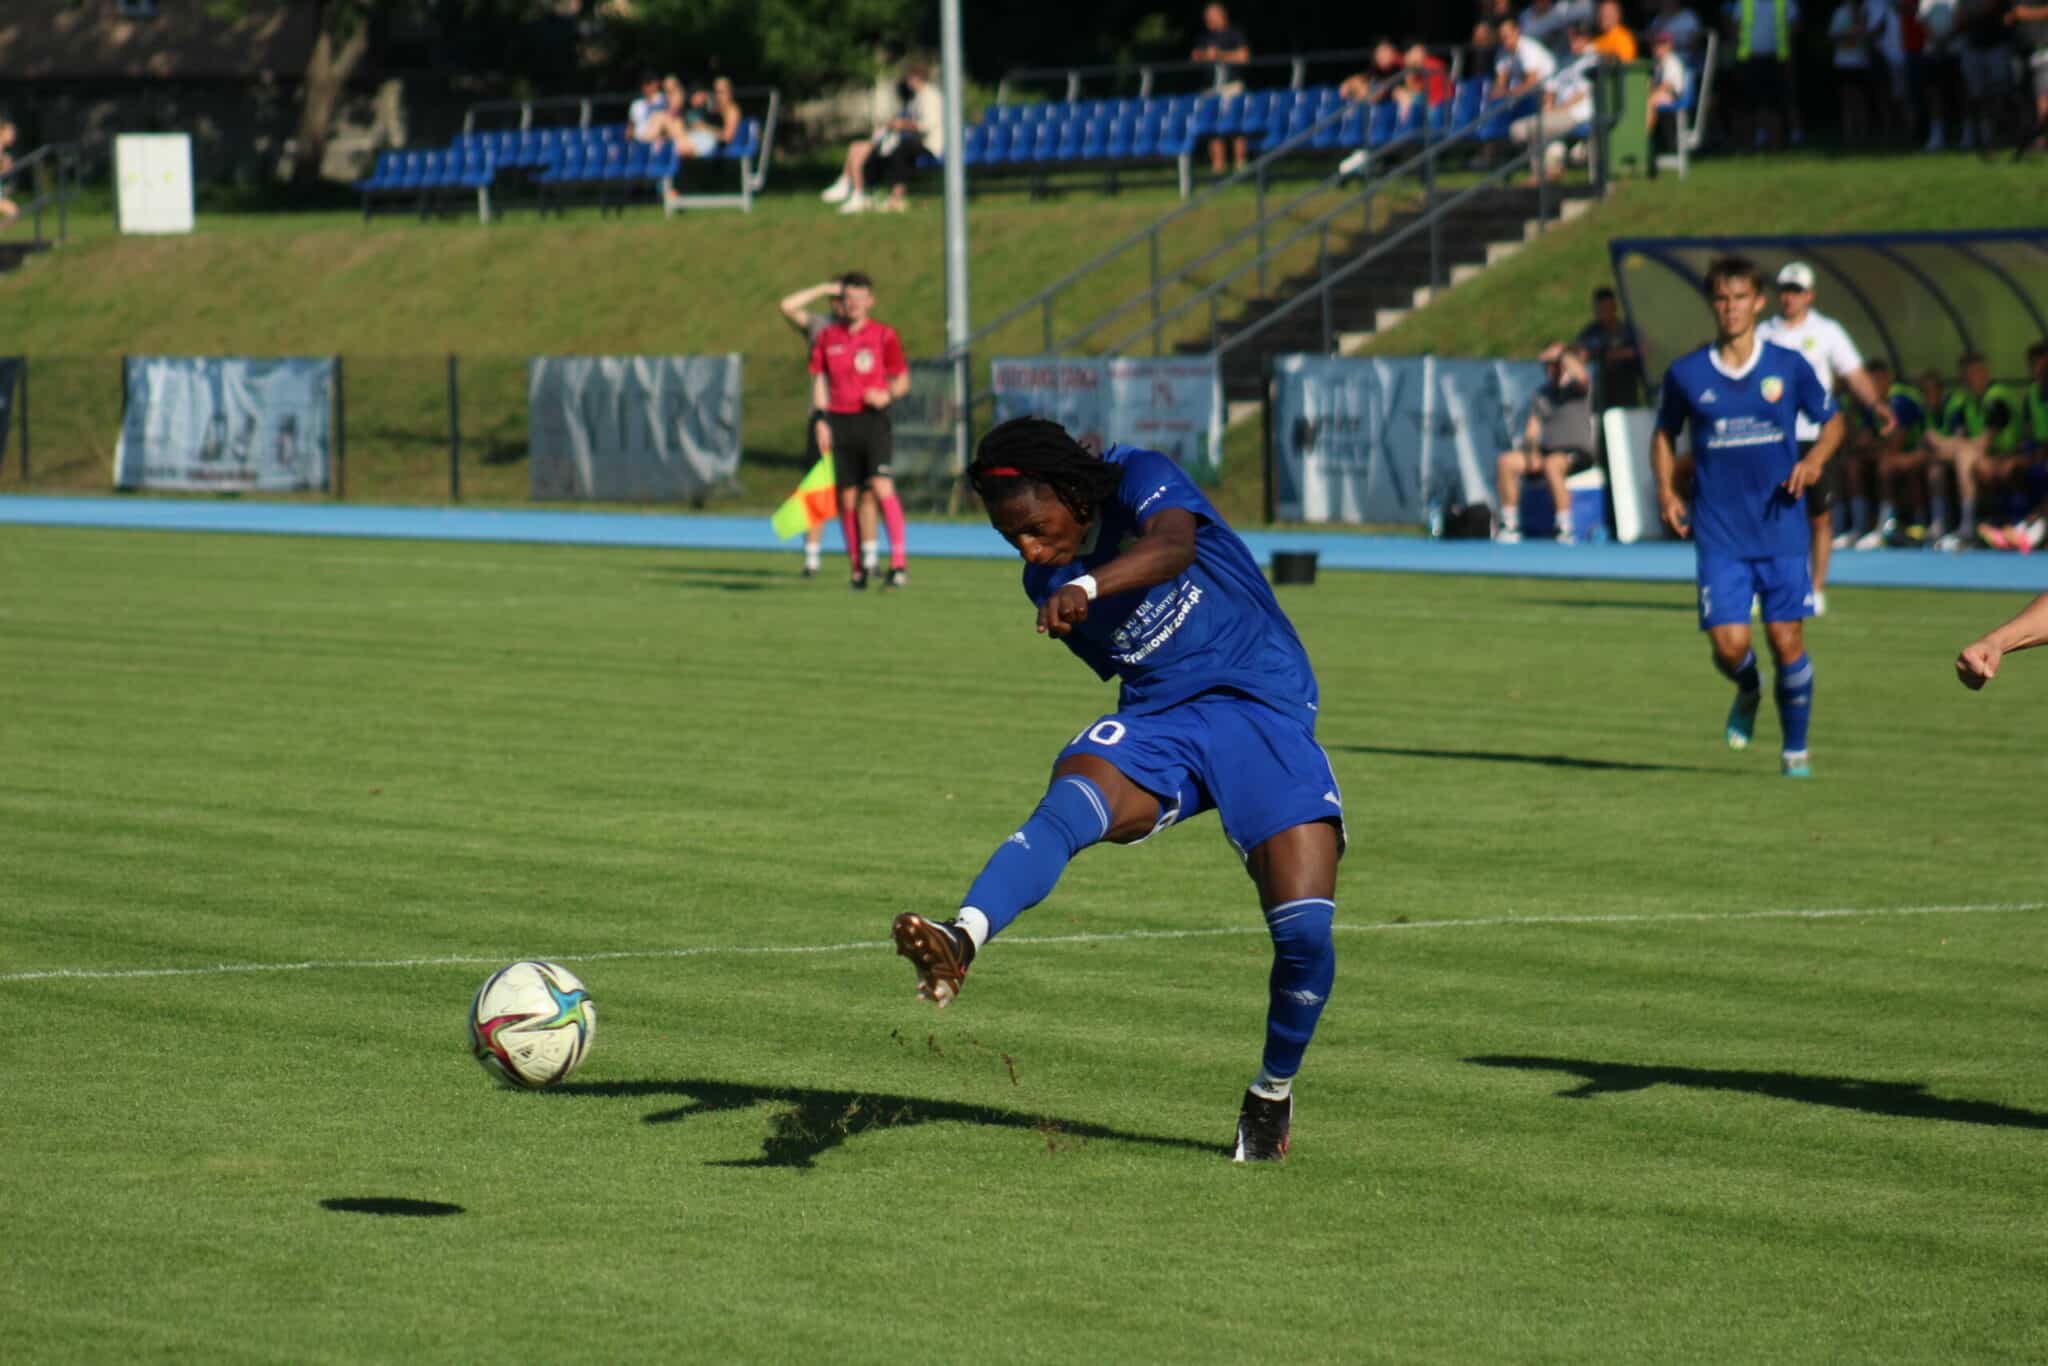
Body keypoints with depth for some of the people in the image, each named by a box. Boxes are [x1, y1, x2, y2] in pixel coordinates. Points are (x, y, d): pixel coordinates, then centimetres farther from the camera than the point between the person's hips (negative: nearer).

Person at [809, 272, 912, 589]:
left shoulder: (884, 336, 2)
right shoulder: (826, 338, 10)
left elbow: (902, 381, 5)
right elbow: (819, 382, 14)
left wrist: (888, 395, -16)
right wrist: (821, 420, 3)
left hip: (873, 419, -3)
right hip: (839, 422, 3)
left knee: (882, 487, -18)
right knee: (847, 496, 3)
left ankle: (899, 562, -19)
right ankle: (858, 565, 14)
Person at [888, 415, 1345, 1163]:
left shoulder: (1141, 481, -8)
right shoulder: (1046, 586, 9)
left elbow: (1174, 547, -32)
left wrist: (1090, 586, -50)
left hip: (1265, 712, -3)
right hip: (1154, 728, 3)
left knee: (1305, 929, -17)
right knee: (1066, 807, -33)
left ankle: (1274, 1093, 12)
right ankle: (961, 941, -61)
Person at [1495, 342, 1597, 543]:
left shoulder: (1576, 388, -2)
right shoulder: (1541, 394, 15)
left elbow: (1581, 376, -28)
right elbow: (1531, 430, 10)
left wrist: (1562, 354, -16)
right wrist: (1533, 452, -9)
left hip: (1578, 452, -6)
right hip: (1547, 450, 6)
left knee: (1551, 465, -39)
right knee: (1505, 462, -15)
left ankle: (1565, 529, -35)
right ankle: (1510, 526, -13)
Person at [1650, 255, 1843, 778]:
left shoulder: (1789, 366, 0)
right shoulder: (1686, 374, 1)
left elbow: (1832, 421, 13)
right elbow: (1664, 435, 16)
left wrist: (1814, 459, -7)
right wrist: (1666, 491, 0)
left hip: (1782, 527, 0)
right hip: (1719, 533, 0)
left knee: (1787, 640, -2)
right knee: (1729, 643, -10)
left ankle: (1795, 749, 16)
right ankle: (1748, 692, 27)